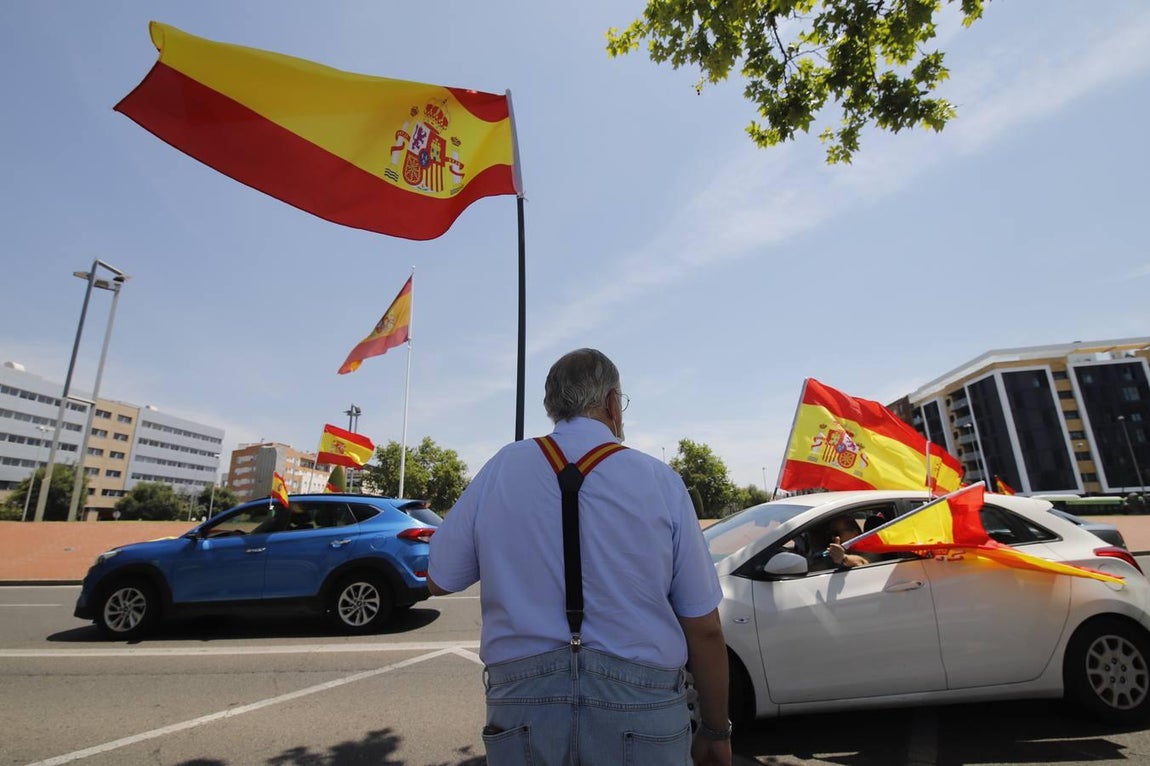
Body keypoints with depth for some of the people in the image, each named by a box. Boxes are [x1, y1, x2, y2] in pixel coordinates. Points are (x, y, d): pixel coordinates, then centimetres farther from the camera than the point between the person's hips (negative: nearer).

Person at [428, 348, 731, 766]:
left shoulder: (500, 469, -4)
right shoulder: (661, 480, -7)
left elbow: (438, 581, 4)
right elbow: (705, 628, -4)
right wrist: (715, 731, 10)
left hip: (522, 702, 1)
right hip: (640, 708, 0)